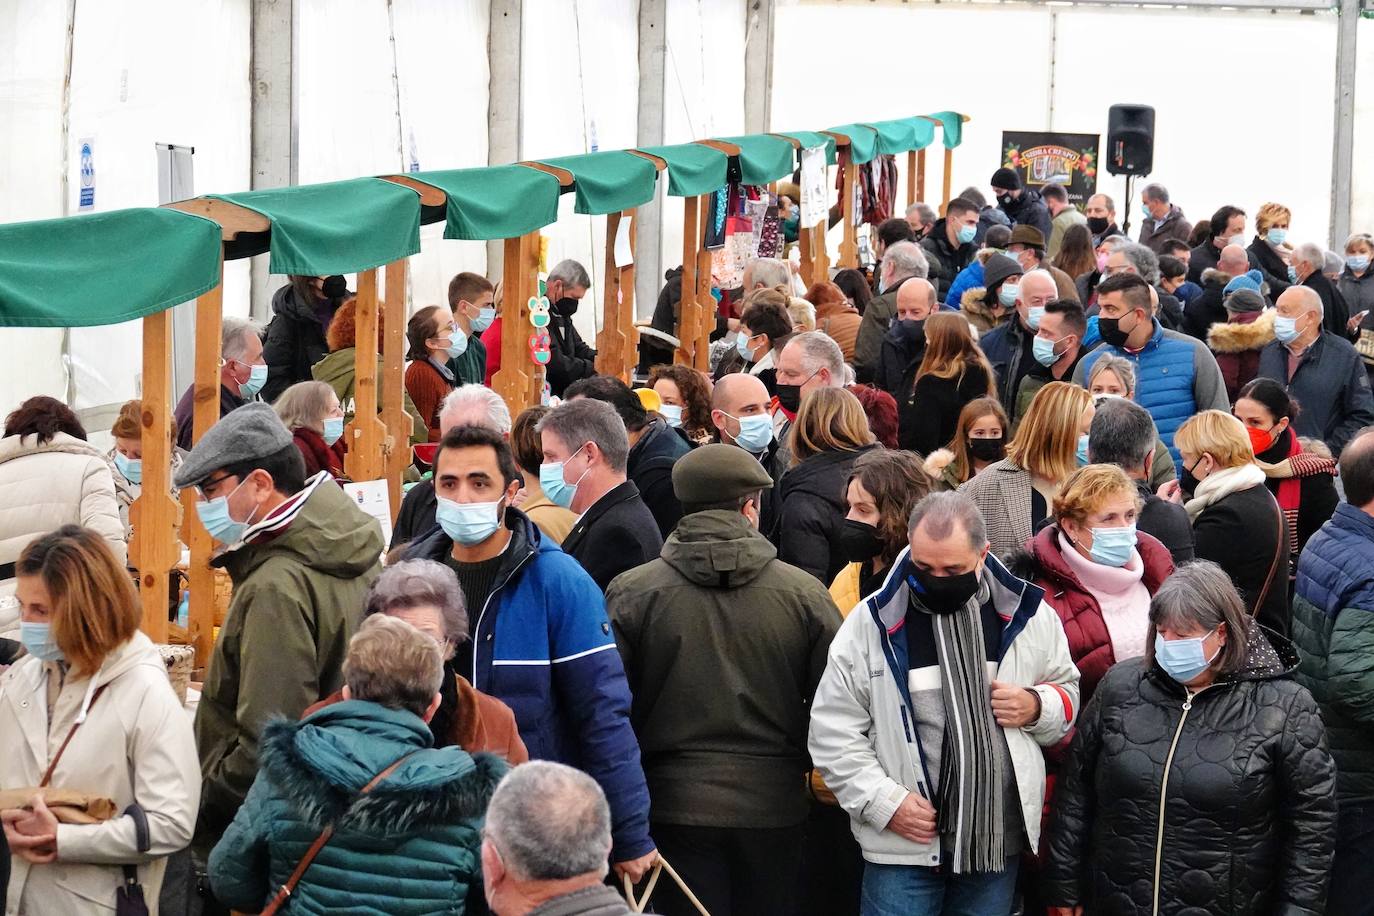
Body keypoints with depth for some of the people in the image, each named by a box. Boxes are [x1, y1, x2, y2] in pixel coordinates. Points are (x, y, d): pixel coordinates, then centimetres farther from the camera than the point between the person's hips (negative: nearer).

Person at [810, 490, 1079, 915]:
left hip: (998, 842, 3)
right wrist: (885, 801, -12)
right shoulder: (873, 622, -5)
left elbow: (1068, 693, 18)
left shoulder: (1026, 614, 3)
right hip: (904, 848, -3)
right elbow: (833, 731, -1)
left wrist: (1037, 708, -5)